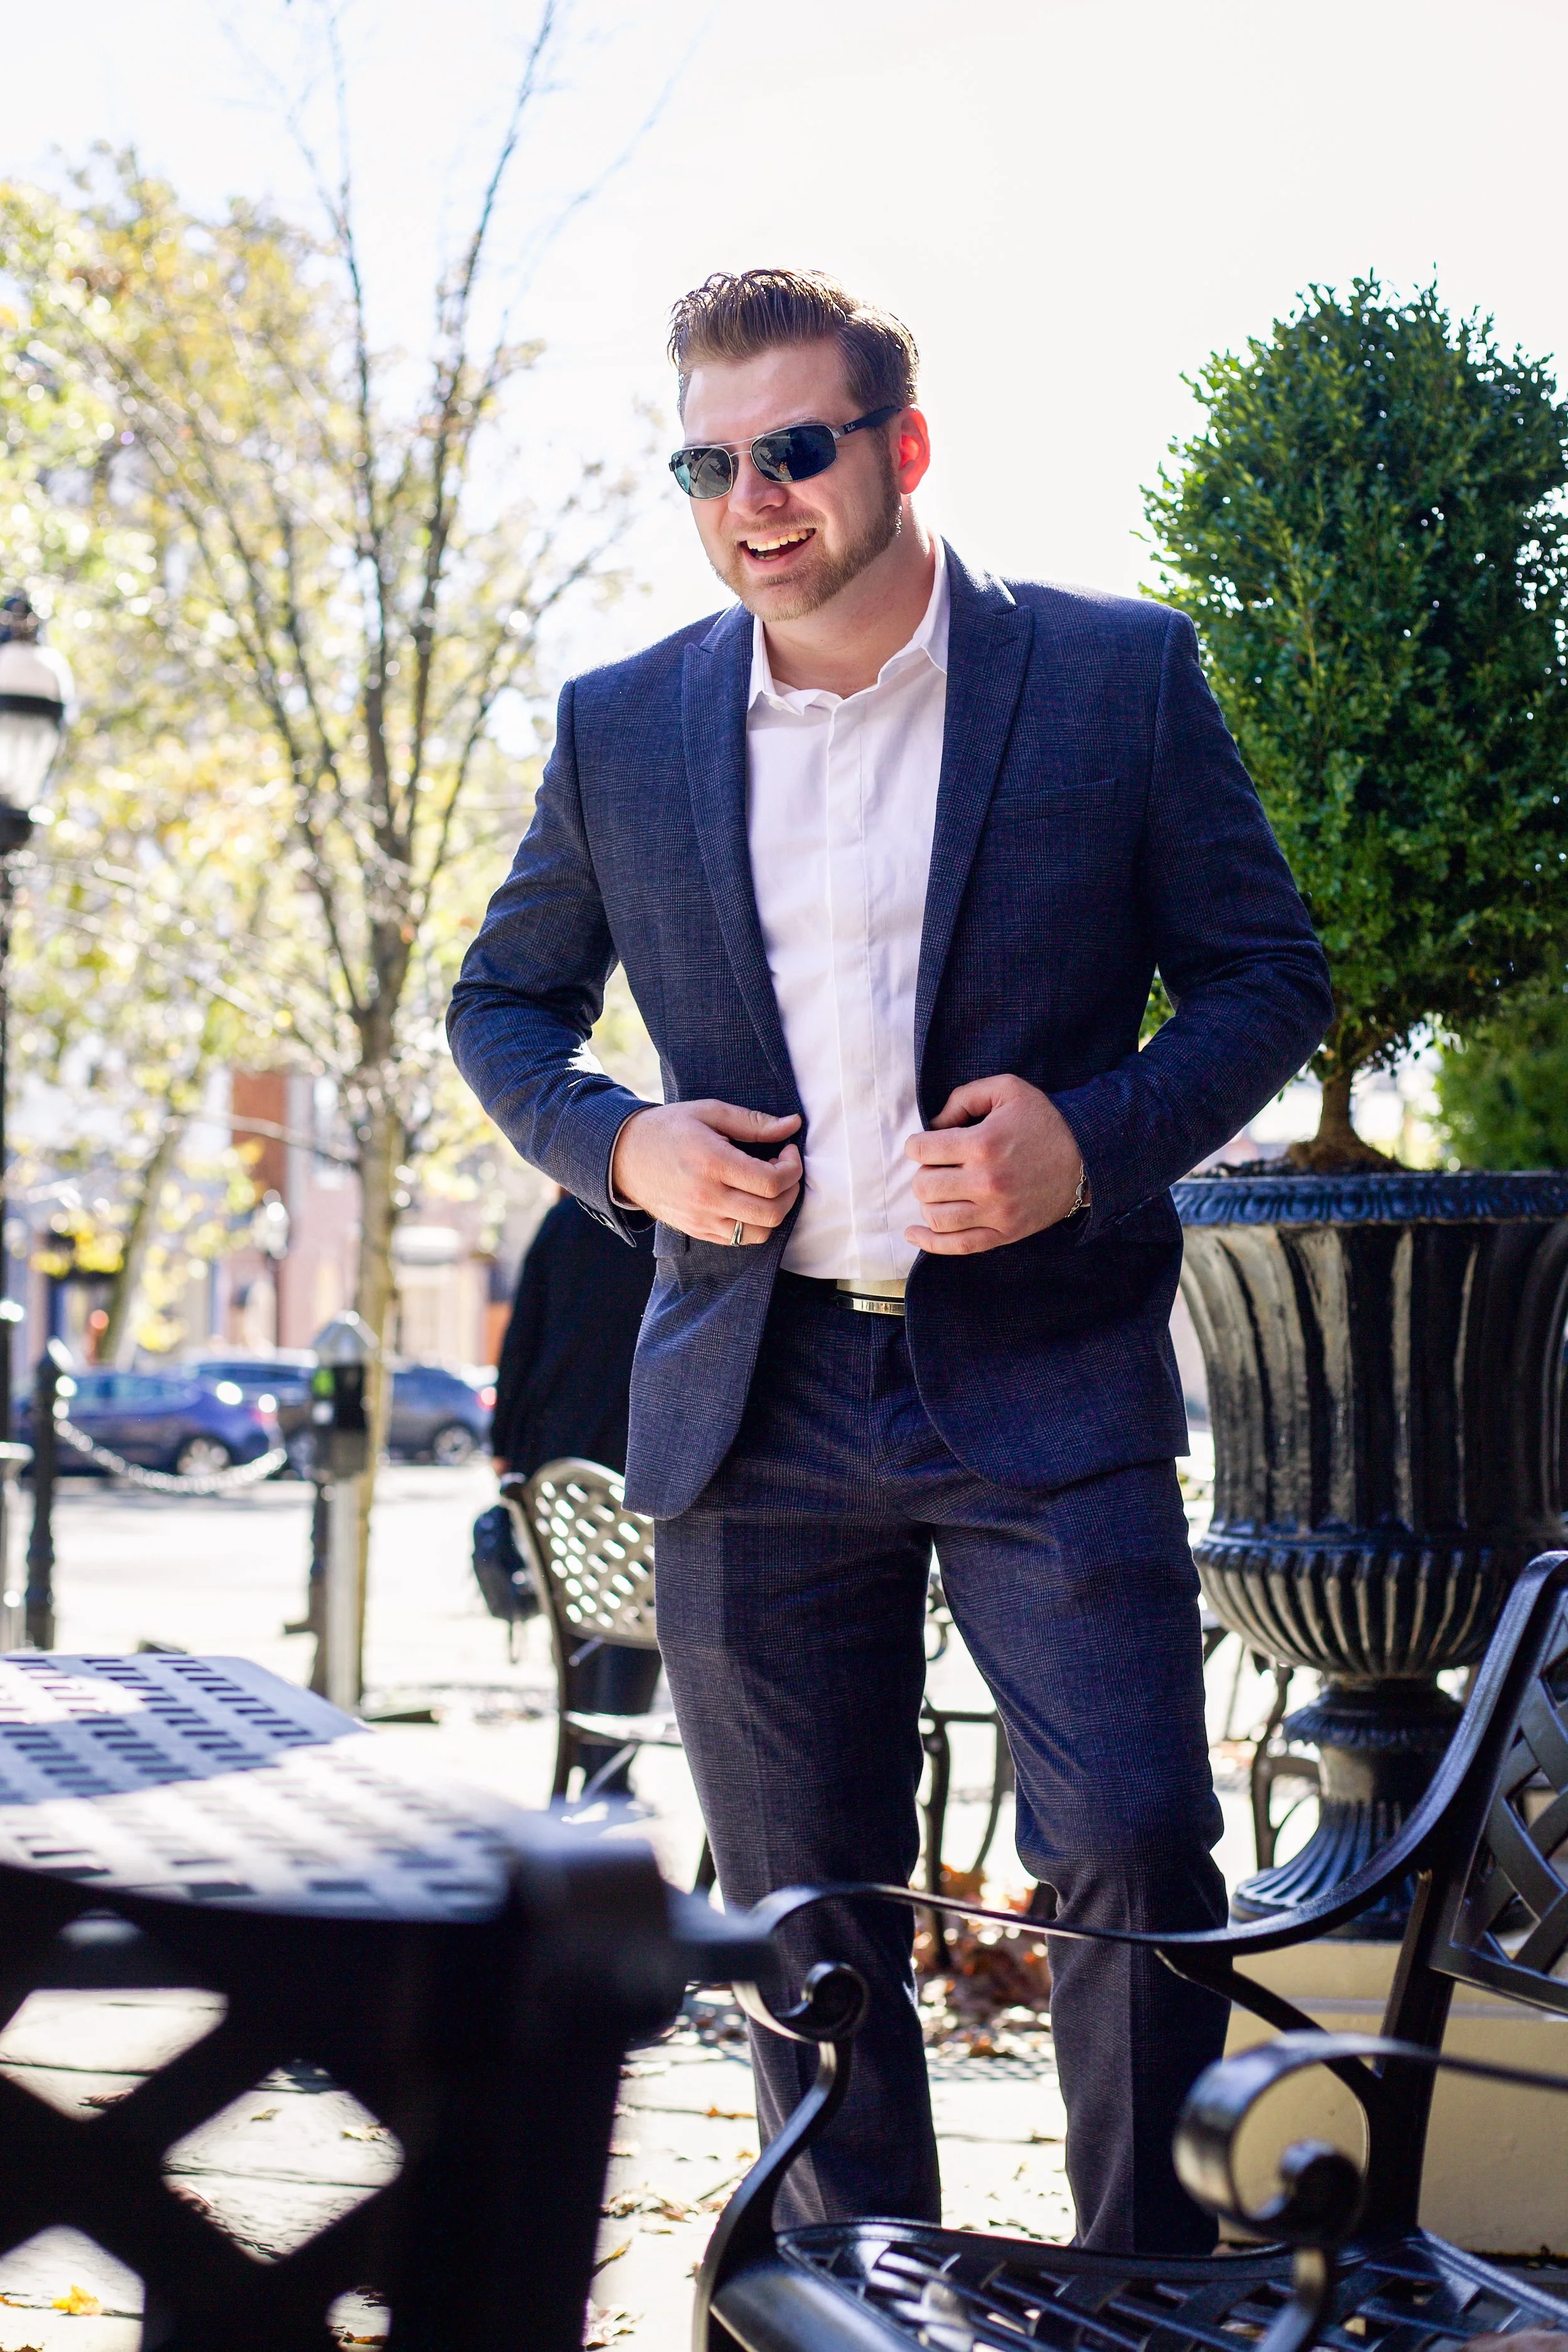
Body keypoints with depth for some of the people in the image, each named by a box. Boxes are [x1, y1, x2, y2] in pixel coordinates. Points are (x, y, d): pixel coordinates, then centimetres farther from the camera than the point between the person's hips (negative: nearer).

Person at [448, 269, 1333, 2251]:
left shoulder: (1118, 674, 1)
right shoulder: (620, 727, 8)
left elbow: (1270, 972, 5)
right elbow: (501, 1002, 18)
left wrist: (1098, 1142, -13)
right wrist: (618, 1147, -3)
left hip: (1046, 1379, -2)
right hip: (753, 1399, 2)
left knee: (1134, 1847, -11)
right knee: (805, 1912, 8)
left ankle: (1145, 2287, 10)